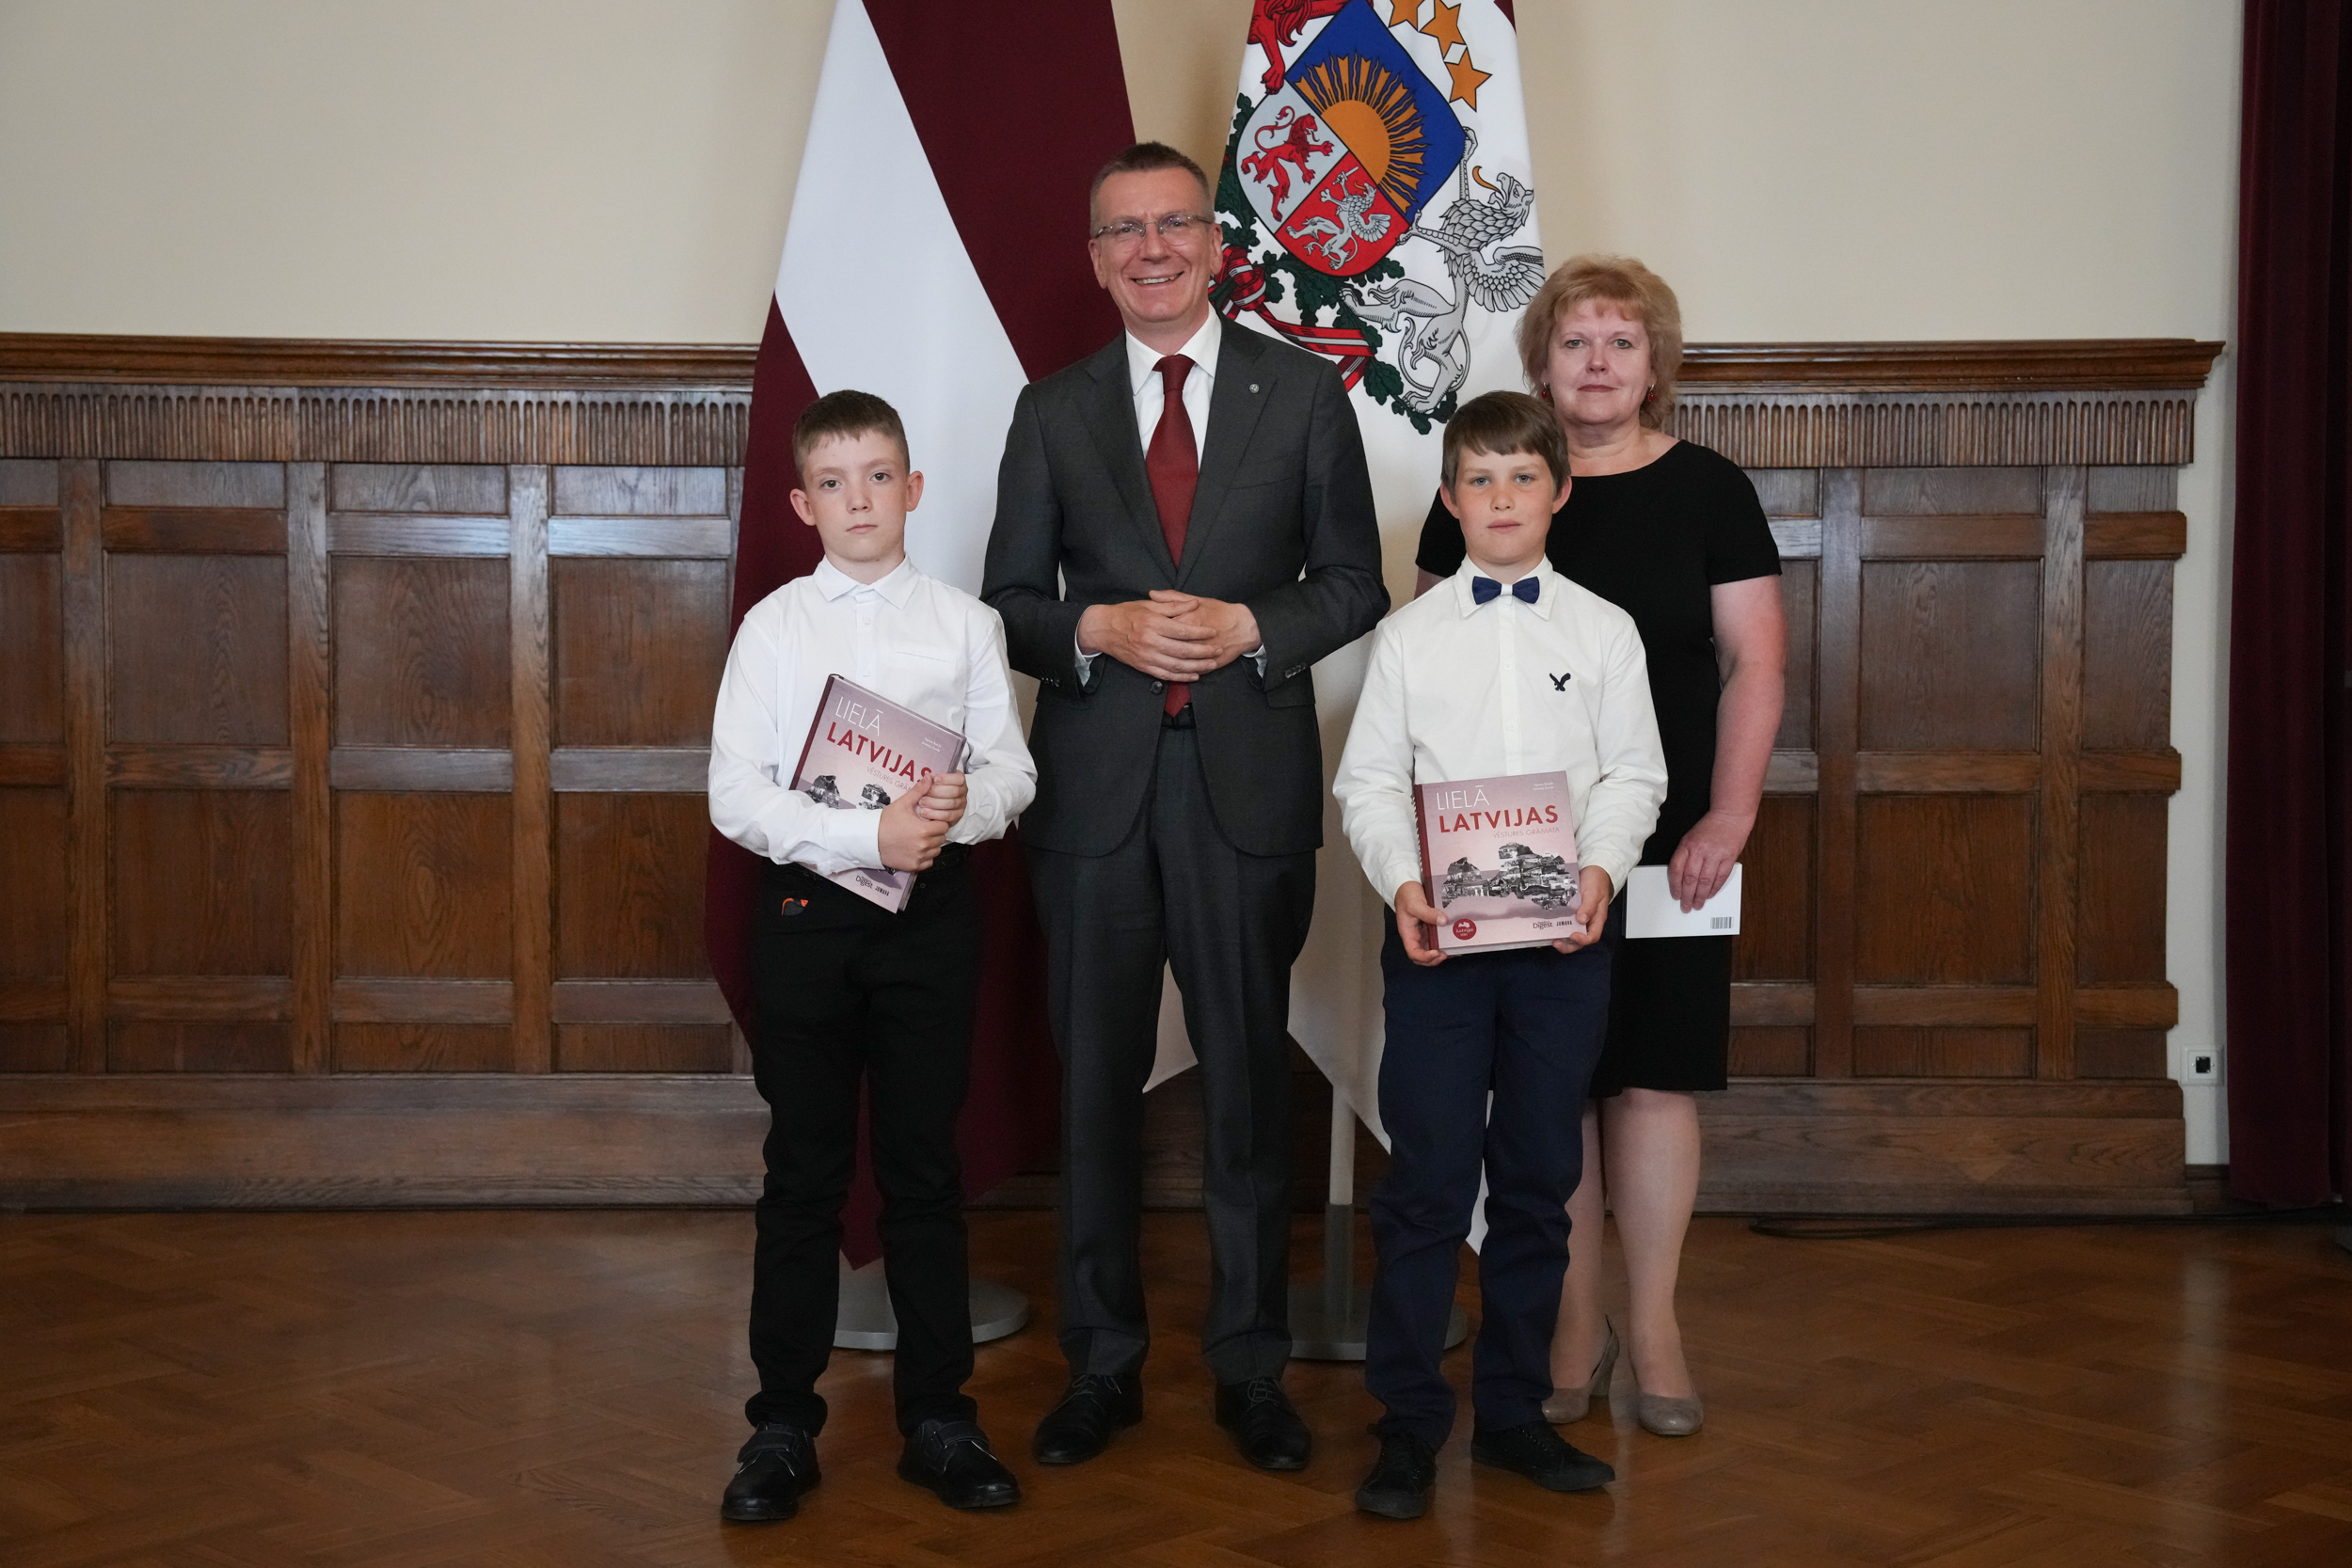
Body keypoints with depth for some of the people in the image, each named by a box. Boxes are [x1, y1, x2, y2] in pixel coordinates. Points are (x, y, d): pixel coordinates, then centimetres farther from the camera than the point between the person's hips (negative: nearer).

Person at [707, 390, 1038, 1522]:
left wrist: (962, 805, -19)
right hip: (808, 908, -1)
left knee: (925, 1172, 8)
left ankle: (937, 1419, 17)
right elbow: (736, 794, -6)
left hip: (930, 908, 1)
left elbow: (1013, 768, 3)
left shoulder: (963, 622, 5)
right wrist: (868, 835, -18)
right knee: (804, 1175, 5)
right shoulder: (774, 626, 1)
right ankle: (782, 1428, 14)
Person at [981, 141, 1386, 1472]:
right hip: (1097, 783, 1)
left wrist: (1251, 629, -12)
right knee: (1095, 1081, 7)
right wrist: (1099, 629, -11)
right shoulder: (1054, 411, 9)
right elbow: (1011, 599, 9)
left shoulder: (1304, 391, 5)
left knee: (1250, 1076, 5)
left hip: (1248, 777, -1)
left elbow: (1354, 583, 6)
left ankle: (1252, 1369, 18)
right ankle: (1104, 1364, 20)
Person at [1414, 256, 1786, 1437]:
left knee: (1653, 1072, 2)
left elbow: (1753, 663, 0)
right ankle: (1573, 1324, 16)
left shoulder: (1708, 490, 3)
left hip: (1670, 839, 0)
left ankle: (1653, 1327, 15)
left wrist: (1729, 814, -10)